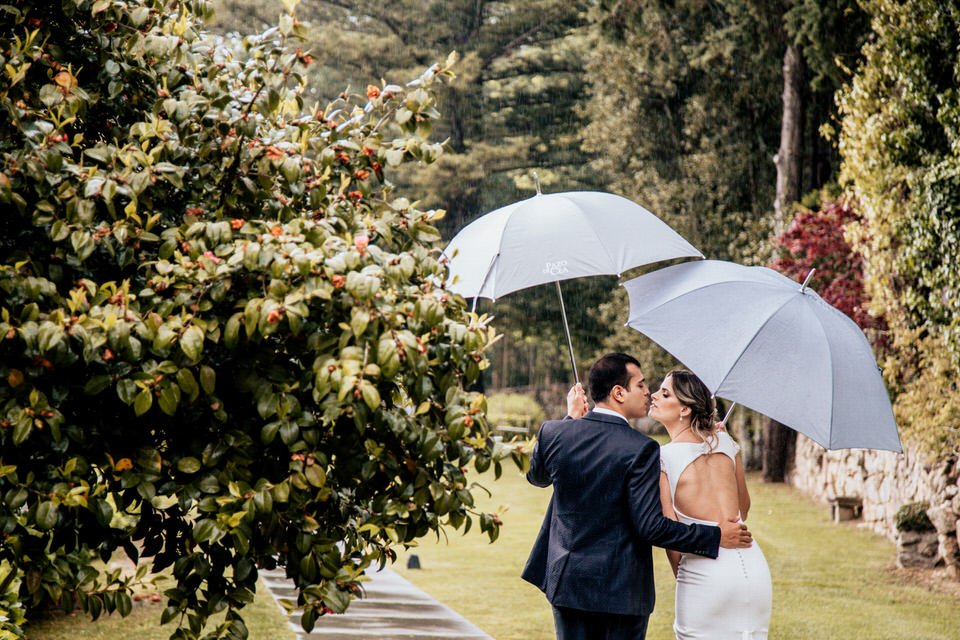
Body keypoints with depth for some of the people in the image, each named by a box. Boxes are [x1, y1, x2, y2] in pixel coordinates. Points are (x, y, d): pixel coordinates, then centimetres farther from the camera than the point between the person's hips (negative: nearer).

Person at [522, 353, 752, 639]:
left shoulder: (553, 432, -3)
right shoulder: (640, 449, -18)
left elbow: (536, 476, 19)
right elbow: (651, 526, -20)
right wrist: (716, 536, -10)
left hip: (567, 582, 5)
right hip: (622, 590, -4)